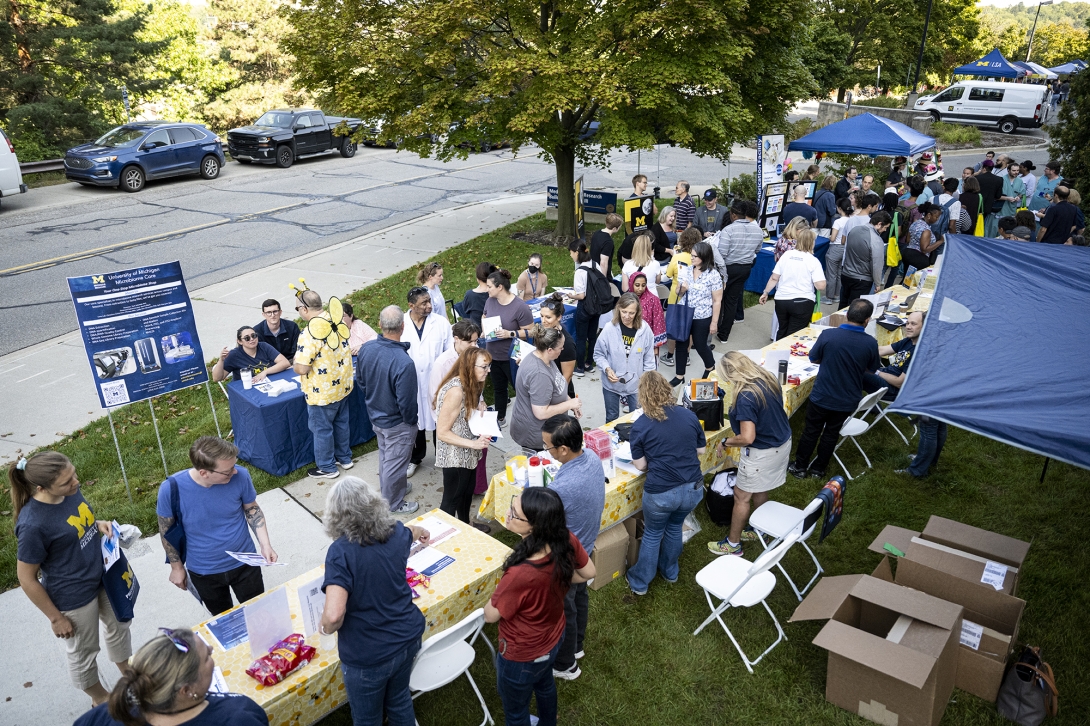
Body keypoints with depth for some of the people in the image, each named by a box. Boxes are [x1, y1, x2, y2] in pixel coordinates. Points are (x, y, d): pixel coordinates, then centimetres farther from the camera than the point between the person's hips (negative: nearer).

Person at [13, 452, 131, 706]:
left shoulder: (69, 490, -14)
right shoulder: (33, 525, -33)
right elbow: (26, 579, -20)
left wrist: (98, 524, -13)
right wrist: (55, 618, -11)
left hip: (104, 577, 7)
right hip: (74, 598, -6)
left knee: (119, 626, 28)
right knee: (83, 654, 20)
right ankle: (100, 699, 48)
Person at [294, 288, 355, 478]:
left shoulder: (309, 334, -29)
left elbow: (302, 368, -27)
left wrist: (294, 366, -5)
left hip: (322, 392, -8)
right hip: (342, 384, 8)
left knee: (322, 429, 12)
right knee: (341, 422, 24)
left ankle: (327, 468, 27)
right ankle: (345, 458, 40)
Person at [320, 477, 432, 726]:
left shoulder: (341, 551, -25)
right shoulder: (395, 533, -6)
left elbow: (334, 615, -33)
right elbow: (411, 531, 21)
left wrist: (326, 628, -9)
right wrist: (421, 531, 45)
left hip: (368, 656, -5)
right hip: (407, 638, 5)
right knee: (400, 699, 31)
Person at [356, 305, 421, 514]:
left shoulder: (366, 349, -14)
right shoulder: (404, 362, -35)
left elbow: (360, 381, 3)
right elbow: (406, 402, -27)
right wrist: (412, 421, -7)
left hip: (375, 415, 7)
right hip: (397, 423, -7)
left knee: (385, 456, 29)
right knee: (395, 463, 14)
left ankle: (389, 489, 51)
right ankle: (395, 503, 34)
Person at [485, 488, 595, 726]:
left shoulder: (521, 574, -44)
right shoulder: (567, 540, -25)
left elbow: (490, 615, -23)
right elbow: (588, 572, -3)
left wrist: (505, 589, -6)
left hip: (521, 656, -7)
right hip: (553, 638, 7)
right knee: (545, 685, 37)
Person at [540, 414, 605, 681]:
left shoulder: (560, 489, -41)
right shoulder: (593, 459, -16)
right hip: (585, 549, 8)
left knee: (563, 611, 18)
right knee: (579, 597, 30)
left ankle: (565, 664, 42)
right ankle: (576, 645, 55)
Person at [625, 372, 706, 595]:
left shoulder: (640, 425, -11)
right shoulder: (689, 415, -2)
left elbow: (640, 465, -4)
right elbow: (701, 450, 9)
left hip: (661, 493, -3)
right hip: (693, 489, 3)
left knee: (653, 534, 21)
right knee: (674, 527, 29)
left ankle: (640, 582, 36)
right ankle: (669, 571, 48)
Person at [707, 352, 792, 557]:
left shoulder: (746, 397, -31)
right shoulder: (769, 379, -5)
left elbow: (747, 438, -32)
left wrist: (725, 442, -15)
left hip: (762, 453, -8)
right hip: (783, 443, 8)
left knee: (741, 497, 9)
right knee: (760, 491, 25)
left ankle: (733, 544, 23)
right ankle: (757, 530, 43)